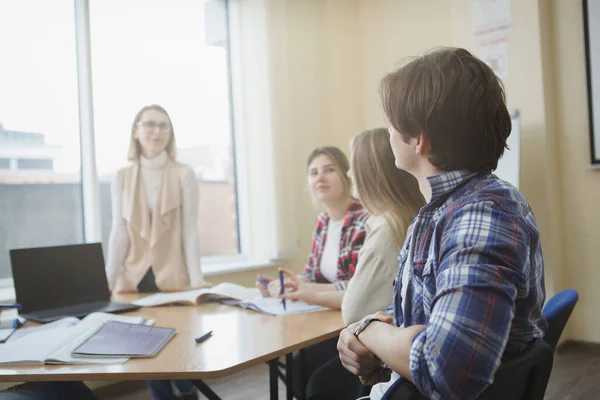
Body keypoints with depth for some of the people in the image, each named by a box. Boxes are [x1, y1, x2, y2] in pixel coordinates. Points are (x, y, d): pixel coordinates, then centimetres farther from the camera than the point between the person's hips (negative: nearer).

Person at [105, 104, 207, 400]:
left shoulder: (183, 175, -1)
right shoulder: (122, 178, 6)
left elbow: (190, 230, -4)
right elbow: (119, 231, 3)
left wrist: (197, 279, -10)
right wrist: (108, 280, -3)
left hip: (173, 277, -2)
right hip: (134, 277, 2)